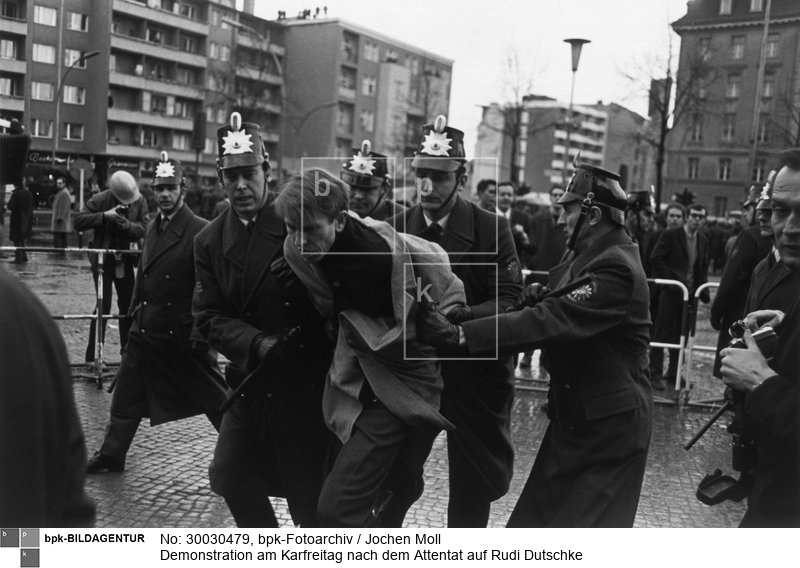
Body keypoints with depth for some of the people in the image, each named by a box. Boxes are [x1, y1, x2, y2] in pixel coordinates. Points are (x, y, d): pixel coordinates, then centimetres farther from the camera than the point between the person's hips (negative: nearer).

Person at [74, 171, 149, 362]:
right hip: (103, 260, -4)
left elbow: (144, 228, -11)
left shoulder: (139, 202, -4)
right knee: (103, 306, -7)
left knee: (128, 305, 10)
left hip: (126, 261, 4)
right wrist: (105, 215, -26)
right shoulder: (99, 200, -12)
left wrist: (125, 223, -27)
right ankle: (92, 356, 2)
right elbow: (78, 222, -16)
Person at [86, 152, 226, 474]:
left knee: (213, 398, 3)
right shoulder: (152, 228, 10)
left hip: (183, 333, -7)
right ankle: (111, 455, 29)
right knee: (127, 393, 14)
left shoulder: (200, 231, -14)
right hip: (146, 329, 7)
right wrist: (135, 310, 12)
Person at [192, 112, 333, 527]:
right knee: (230, 477, 9)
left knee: (309, 491, 2)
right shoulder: (209, 241, 5)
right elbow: (209, 318, -4)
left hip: (307, 380, -4)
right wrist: (257, 345, -19)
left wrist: (306, 279, -24)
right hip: (251, 381, 4)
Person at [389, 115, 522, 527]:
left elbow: (508, 301, -16)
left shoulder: (491, 228, -10)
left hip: (476, 369, -1)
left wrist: (457, 317, -32)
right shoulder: (398, 227, -1)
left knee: (474, 482, 11)